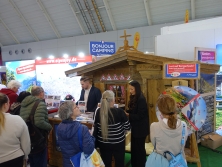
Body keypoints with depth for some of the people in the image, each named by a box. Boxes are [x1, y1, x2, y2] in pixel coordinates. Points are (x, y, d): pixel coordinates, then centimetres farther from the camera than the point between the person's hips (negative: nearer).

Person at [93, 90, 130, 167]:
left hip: (103, 143, 3)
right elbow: (127, 127, -9)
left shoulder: (99, 111, -11)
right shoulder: (119, 111, -20)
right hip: (118, 143, -3)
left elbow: (96, 128, 2)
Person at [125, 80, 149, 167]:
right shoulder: (134, 98, 6)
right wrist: (126, 112, -4)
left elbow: (140, 116, -22)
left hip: (140, 128, -9)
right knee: (134, 147, 19)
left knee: (139, 148, 7)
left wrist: (128, 115, -22)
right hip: (135, 127, 9)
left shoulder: (141, 99, -21)